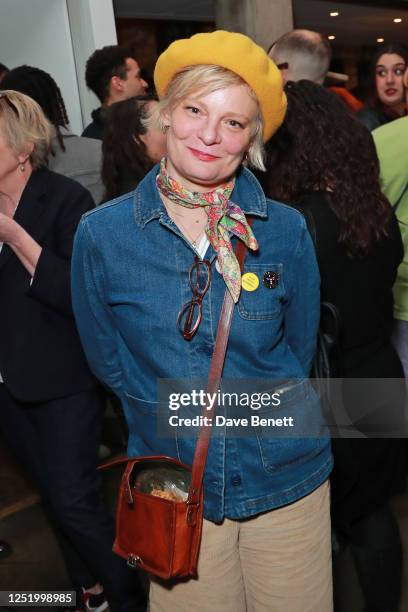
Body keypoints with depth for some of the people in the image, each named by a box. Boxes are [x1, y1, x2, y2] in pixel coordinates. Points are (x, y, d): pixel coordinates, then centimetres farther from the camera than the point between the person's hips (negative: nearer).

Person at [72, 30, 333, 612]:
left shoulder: (286, 230, -10)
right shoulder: (101, 233, -11)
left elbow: (299, 349, 4)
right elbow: (107, 360, 2)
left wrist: (257, 412, 5)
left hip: (287, 478, 1)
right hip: (175, 488, 0)